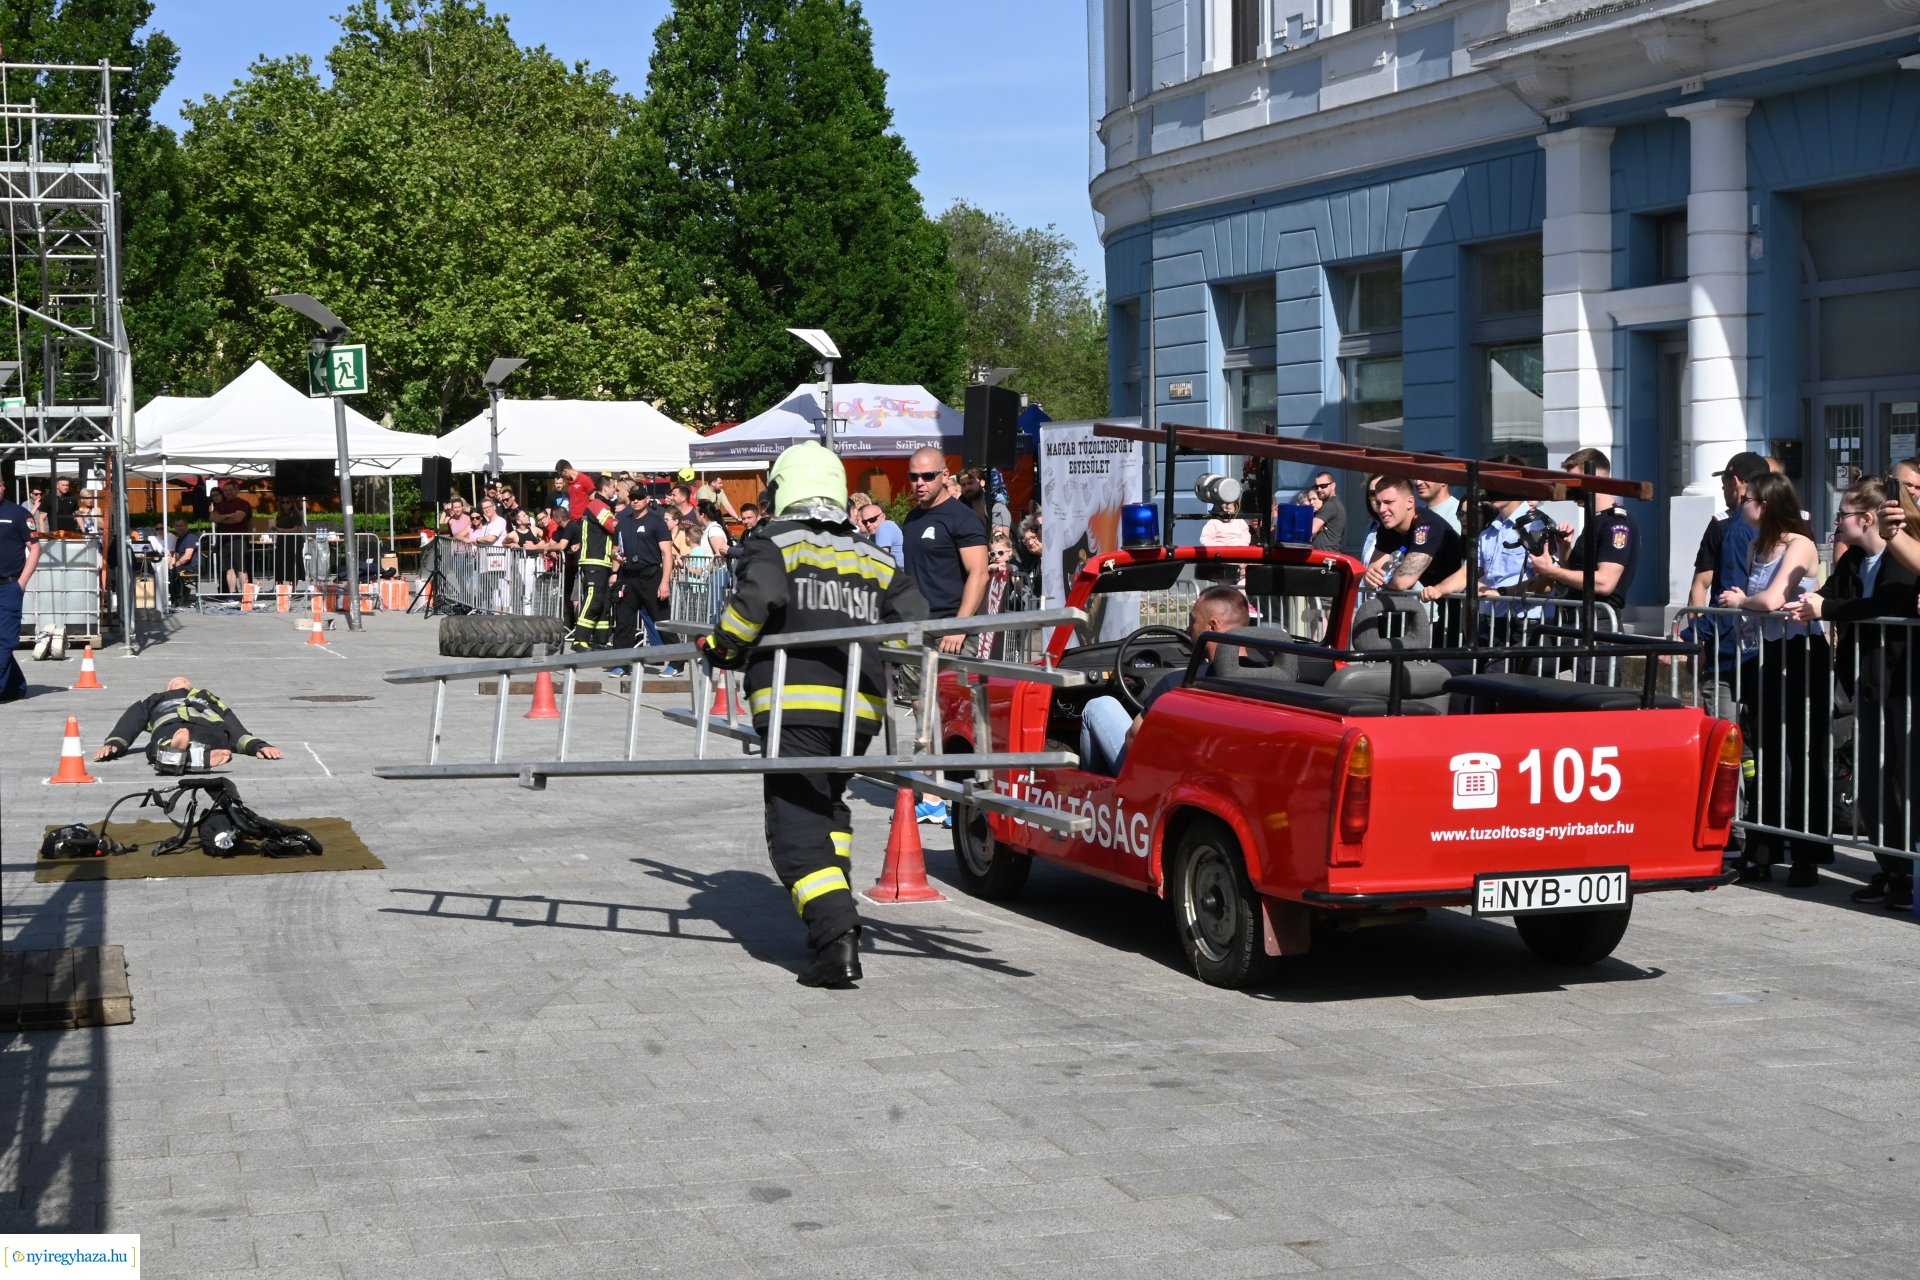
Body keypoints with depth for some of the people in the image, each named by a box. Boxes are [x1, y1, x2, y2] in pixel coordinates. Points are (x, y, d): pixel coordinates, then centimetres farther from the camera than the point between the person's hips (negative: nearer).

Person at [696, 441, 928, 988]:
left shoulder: (775, 544, 1)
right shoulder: (874, 557, 17)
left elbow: (756, 597, -17)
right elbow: (912, 616, 10)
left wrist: (722, 647, -1)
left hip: (795, 702, -6)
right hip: (860, 706, 6)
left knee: (796, 825, -7)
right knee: (828, 804, 27)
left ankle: (836, 936, -22)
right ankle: (833, 914, 23)